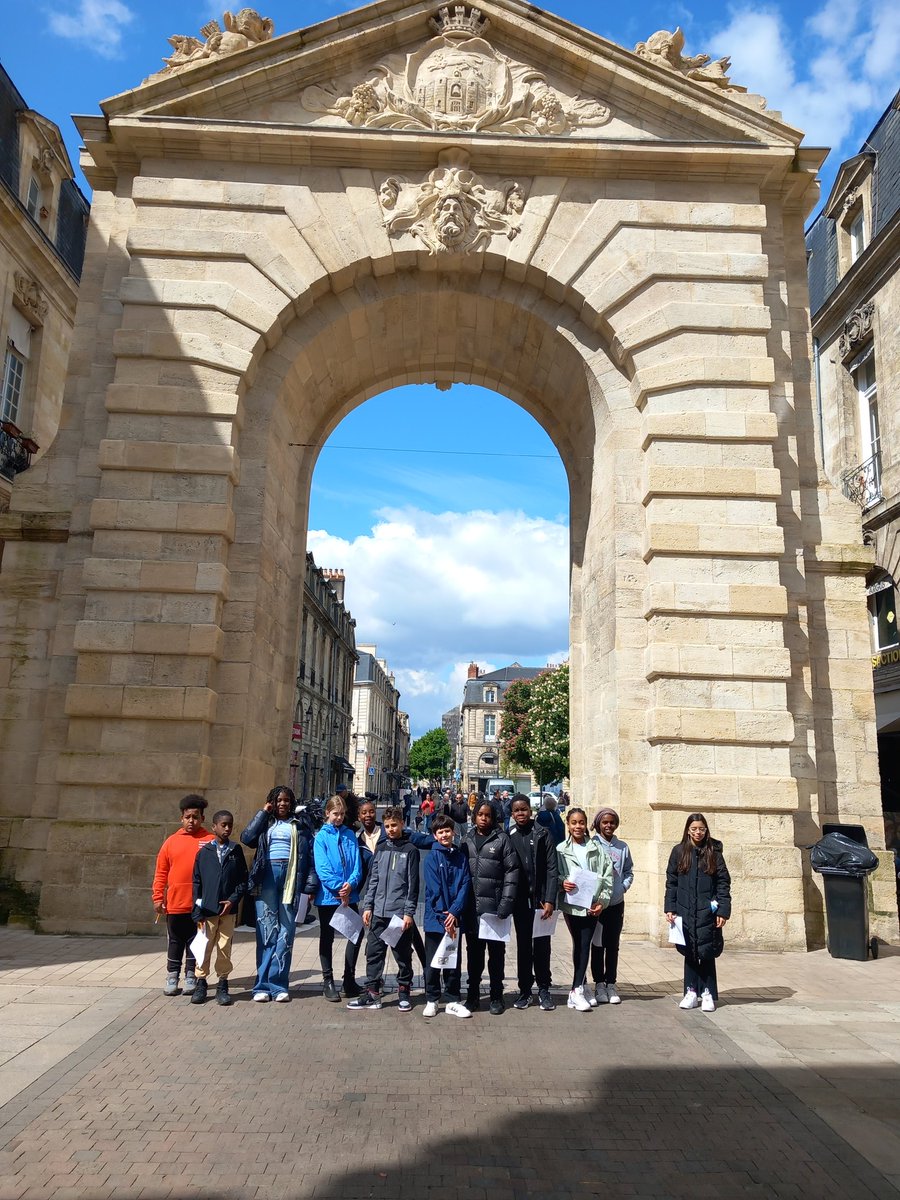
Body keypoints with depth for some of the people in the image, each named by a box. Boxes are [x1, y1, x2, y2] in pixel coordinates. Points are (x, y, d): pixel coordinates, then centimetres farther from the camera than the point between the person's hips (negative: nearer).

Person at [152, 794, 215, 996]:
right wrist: (158, 897, 2)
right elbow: (161, 872, 6)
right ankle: (172, 978, 22)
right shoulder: (172, 841, 4)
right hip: (175, 903, 2)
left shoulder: (210, 841, -1)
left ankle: (191, 977, 20)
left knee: (195, 941, 9)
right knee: (175, 941, 12)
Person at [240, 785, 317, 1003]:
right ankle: (263, 985, 2)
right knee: (266, 931, -3)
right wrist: (263, 812, 0)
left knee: (286, 932, -1)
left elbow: (310, 854, 5)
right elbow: (247, 838, -5)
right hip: (267, 876, 0)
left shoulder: (300, 825, 13)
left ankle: (278, 984, 5)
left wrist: (310, 885, -4)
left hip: (291, 878, 0)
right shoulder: (265, 823, 15)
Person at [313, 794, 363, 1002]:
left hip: (350, 895, 3)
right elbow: (322, 867, -12)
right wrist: (338, 887, -19)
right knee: (327, 938, 8)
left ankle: (349, 979, 20)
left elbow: (357, 863, 1)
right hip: (327, 896, -3)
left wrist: (350, 884, -15)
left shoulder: (349, 835, 6)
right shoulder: (321, 837, -4)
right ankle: (328, 981, 19)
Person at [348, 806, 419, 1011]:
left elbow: (413, 884, -5)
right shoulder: (380, 848, 10)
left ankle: (404, 992, 19)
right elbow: (372, 879, 12)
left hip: (400, 913, -4)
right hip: (379, 912, 4)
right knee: (374, 952, 5)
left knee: (403, 955, 6)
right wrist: (367, 906, 6)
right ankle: (372, 993, 13)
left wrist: (409, 912, -9)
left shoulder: (410, 850, -2)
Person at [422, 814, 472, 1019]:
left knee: (454, 961, 9)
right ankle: (431, 1000, 17)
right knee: (433, 962, 6)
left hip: (455, 918, 2)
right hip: (435, 917, -2)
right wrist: (444, 916, -15)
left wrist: (454, 912, -12)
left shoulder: (461, 857, 6)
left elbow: (465, 885, -1)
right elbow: (434, 889, -9)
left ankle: (454, 1001, 18)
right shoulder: (432, 858, -3)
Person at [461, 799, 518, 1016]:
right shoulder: (467, 840, 9)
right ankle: (473, 995, 22)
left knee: (496, 953, 6)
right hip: (472, 907, 3)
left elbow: (512, 872, -6)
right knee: (473, 952, 11)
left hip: (494, 907, -3)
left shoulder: (501, 839, -2)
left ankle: (497, 997, 18)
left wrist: (506, 904, -13)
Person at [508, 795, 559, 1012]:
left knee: (542, 946, 5)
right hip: (520, 901, 1)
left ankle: (543, 989, 19)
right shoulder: (508, 837, 2)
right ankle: (524, 990, 19)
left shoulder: (542, 834, -3)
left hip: (541, 899, -1)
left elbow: (552, 869, -5)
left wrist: (550, 900, -11)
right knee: (523, 946, 9)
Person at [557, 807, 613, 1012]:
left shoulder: (596, 850, 4)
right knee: (578, 944, 6)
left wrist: (602, 901, -6)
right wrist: (562, 882, -18)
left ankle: (577, 990, 2)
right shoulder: (561, 849, 2)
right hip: (571, 903, -1)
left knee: (585, 945, -2)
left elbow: (607, 876, 3)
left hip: (592, 904, 1)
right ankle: (580, 986, 16)